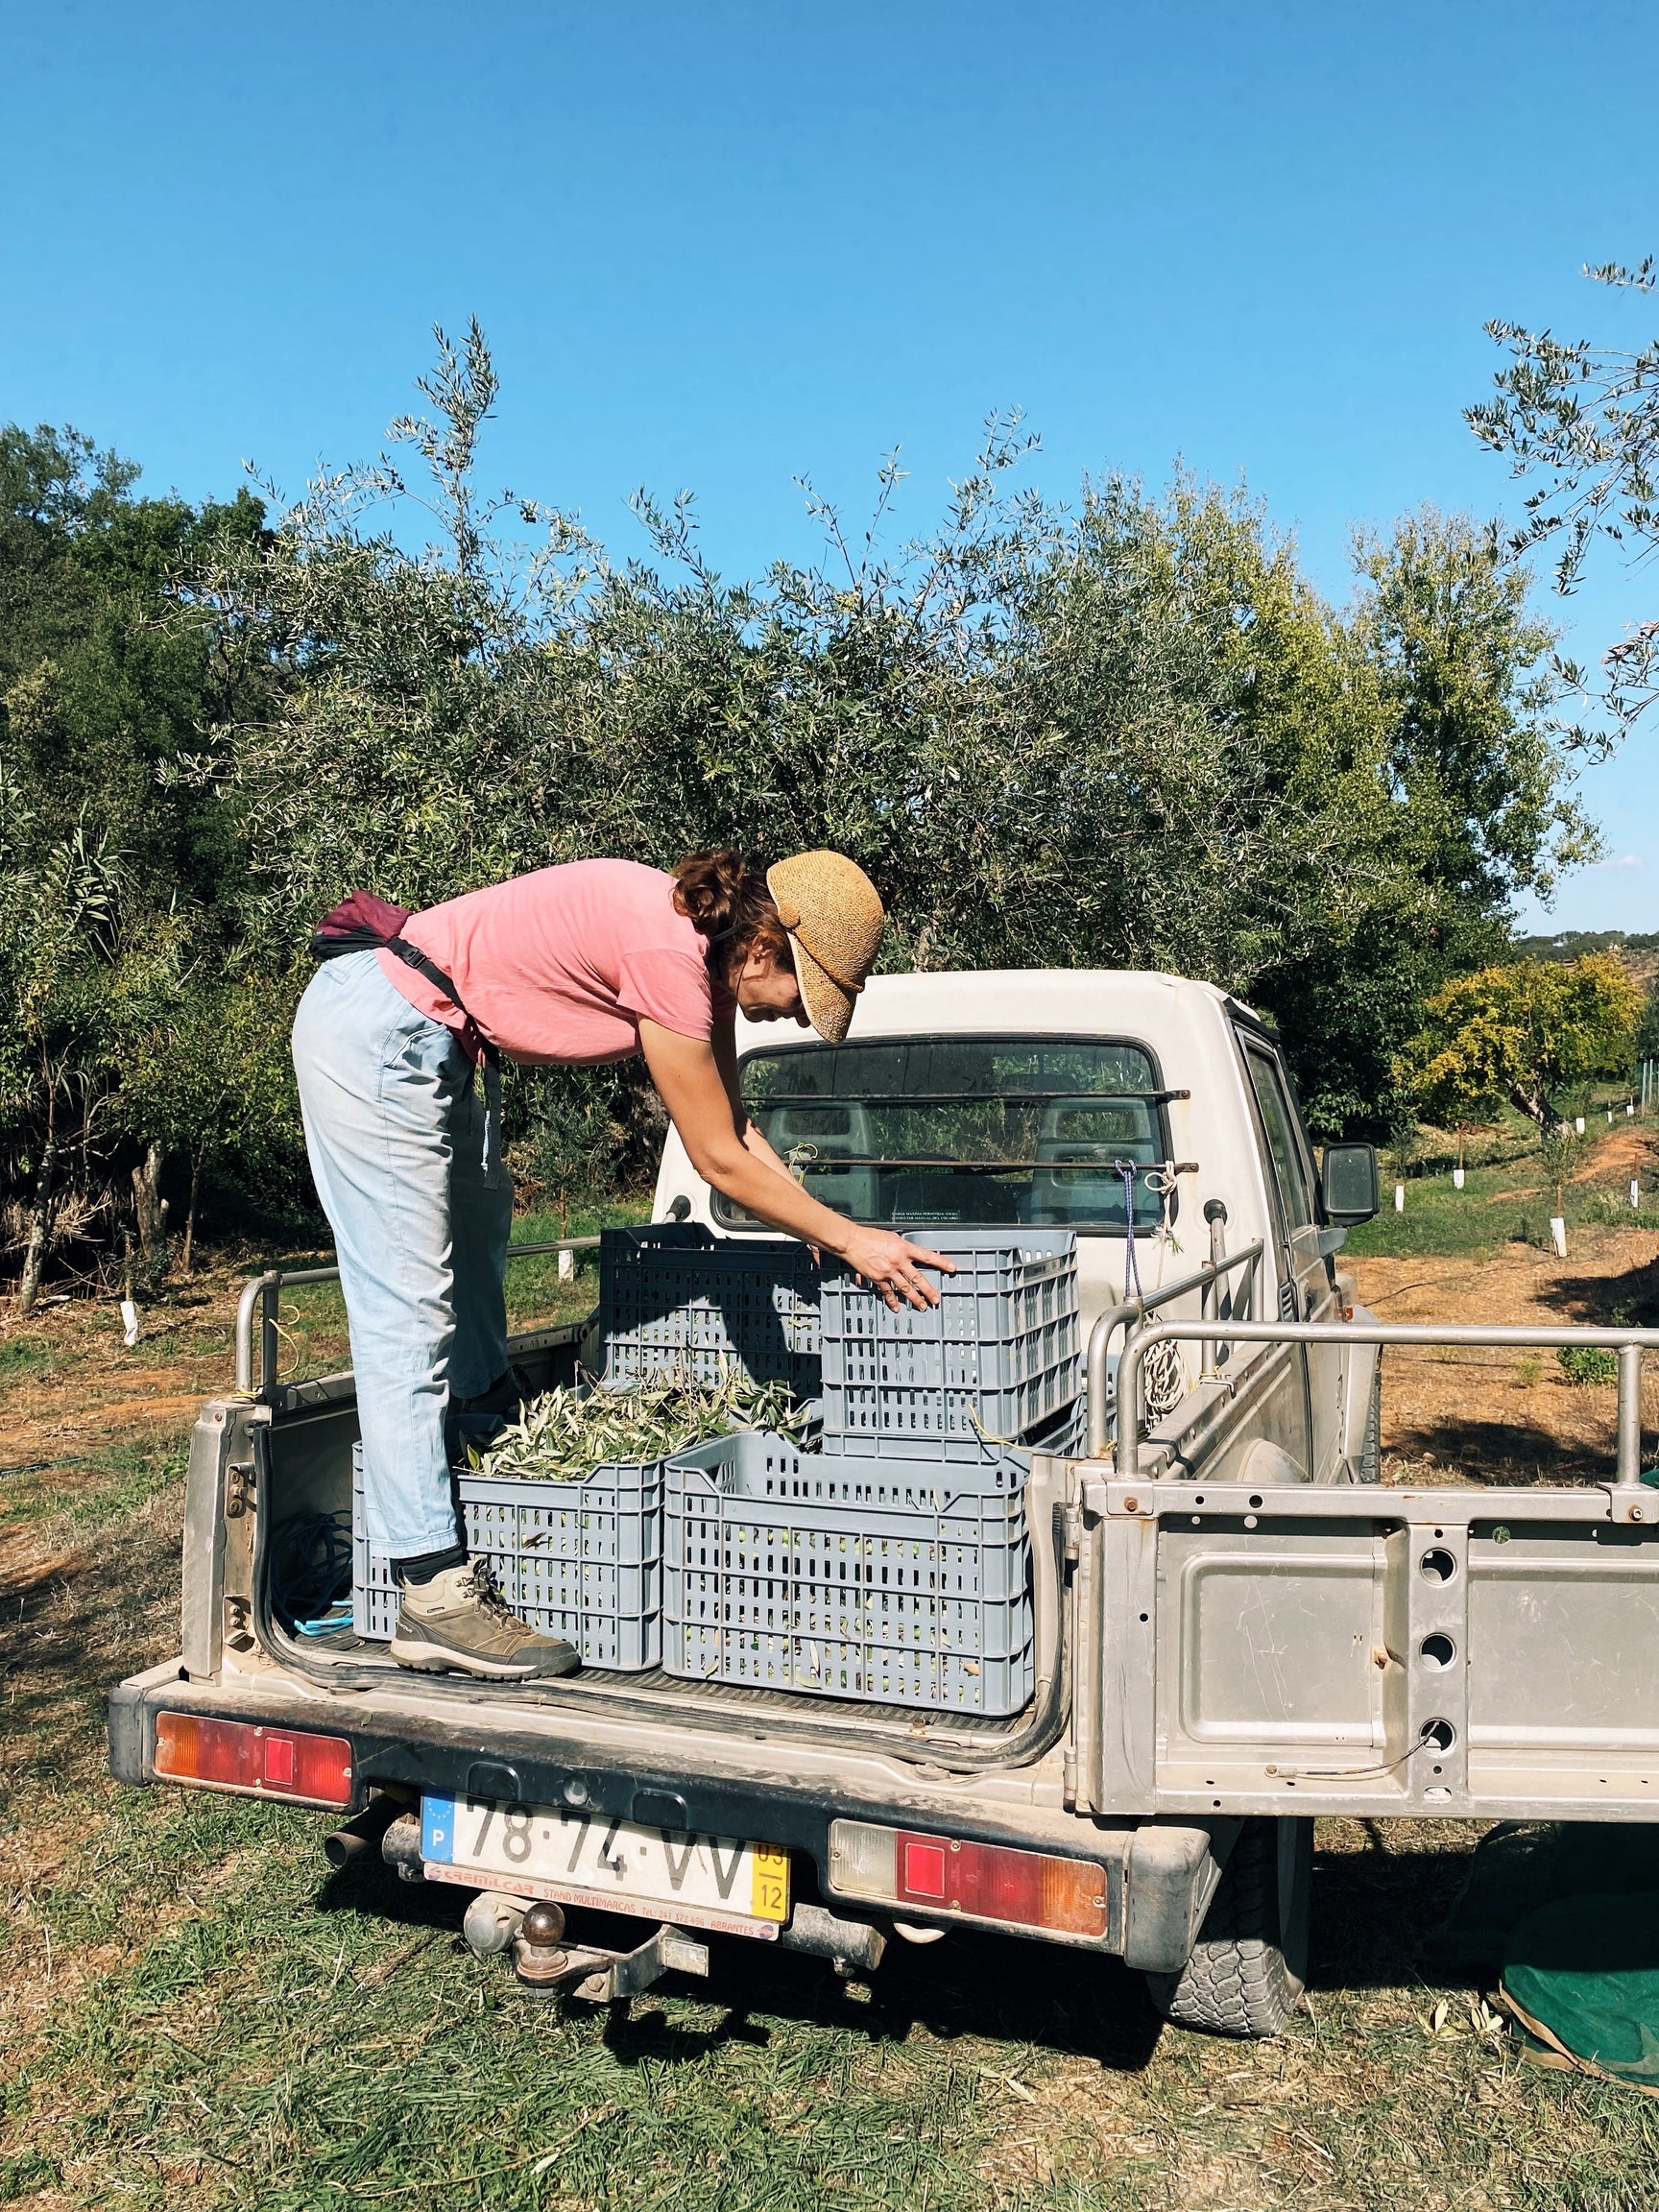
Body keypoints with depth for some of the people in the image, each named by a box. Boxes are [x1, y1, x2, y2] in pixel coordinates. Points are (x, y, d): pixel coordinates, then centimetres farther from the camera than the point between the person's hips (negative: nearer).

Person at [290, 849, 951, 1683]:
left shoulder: (706, 939, 1)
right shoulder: (668, 955, -26)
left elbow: (737, 1129, 10)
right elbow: (720, 1161, -18)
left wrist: (822, 1231, 7)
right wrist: (851, 1241, -9)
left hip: (428, 1041, 11)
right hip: (374, 1038, -11)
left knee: (477, 1229, 26)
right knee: (410, 1310, -11)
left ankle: (494, 1426, 46)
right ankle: (435, 1598, -6)